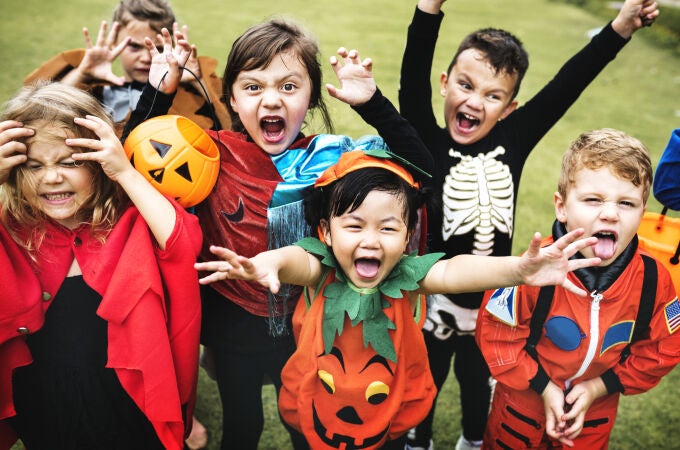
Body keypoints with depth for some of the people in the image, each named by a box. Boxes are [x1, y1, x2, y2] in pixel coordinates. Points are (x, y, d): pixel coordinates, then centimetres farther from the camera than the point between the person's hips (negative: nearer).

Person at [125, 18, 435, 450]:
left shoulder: (332, 155, -14)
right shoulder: (214, 154, -13)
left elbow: (419, 166, -14)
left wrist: (372, 103, -25)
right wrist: (158, 90, -20)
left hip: (305, 326, 0)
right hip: (233, 327, 1)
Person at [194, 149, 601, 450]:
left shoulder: (407, 275, -20)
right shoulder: (322, 268, -20)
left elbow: (452, 272, -38)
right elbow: (301, 262, -42)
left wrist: (518, 269, -58)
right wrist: (270, 262, -67)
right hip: (313, 415, 0)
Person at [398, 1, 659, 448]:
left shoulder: (512, 141, -10)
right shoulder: (428, 145, -19)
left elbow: (566, 85, -9)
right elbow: (413, 82, -33)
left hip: (492, 304, 3)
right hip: (438, 301, -3)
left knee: (478, 382, 28)